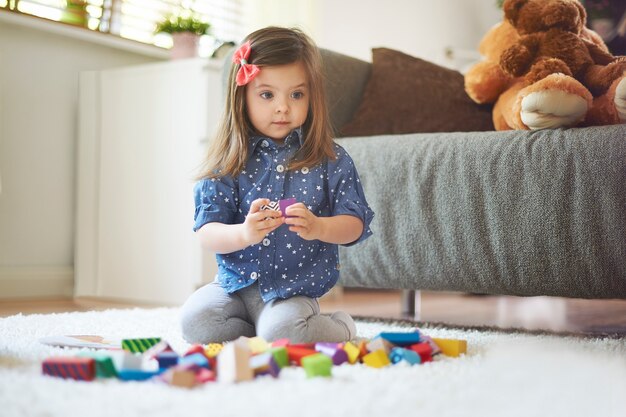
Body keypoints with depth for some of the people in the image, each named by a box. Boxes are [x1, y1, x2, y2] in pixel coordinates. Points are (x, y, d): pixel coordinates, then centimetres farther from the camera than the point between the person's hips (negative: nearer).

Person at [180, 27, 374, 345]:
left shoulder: (330, 160, -1)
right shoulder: (229, 163, -2)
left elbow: (356, 224, -3)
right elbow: (206, 232, -6)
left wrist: (318, 227, -25)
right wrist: (244, 234, -29)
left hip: (294, 290, -2)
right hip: (236, 283, 2)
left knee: (281, 330, -30)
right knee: (194, 319, -22)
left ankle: (339, 331, 2)